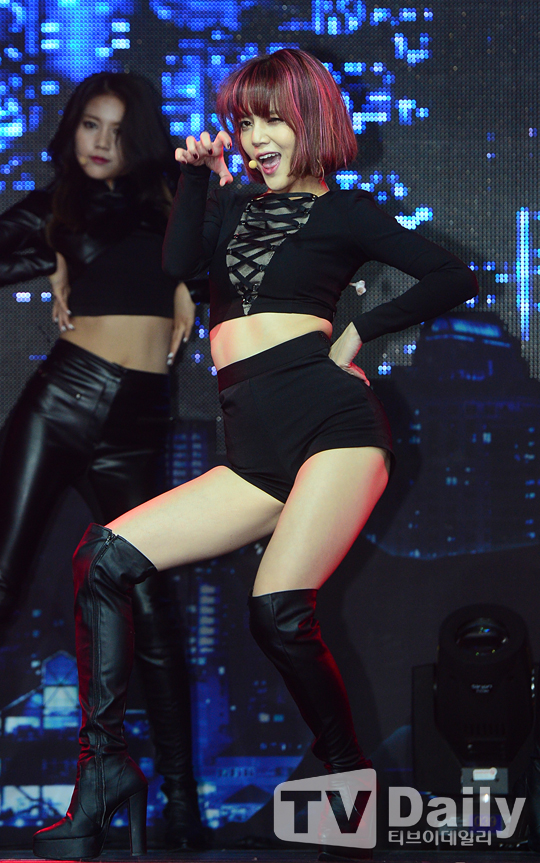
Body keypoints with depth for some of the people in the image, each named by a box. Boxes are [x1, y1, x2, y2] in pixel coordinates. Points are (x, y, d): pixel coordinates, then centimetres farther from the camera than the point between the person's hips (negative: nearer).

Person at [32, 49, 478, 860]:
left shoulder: (343, 211, 11)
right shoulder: (234, 210, 24)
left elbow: (454, 278, 6)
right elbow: (180, 263, 4)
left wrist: (361, 331, 3)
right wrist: (197, 175, 4)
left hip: (330, 420, -6)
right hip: (256, 455, 6)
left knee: (279, 611, -25)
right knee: (103, 557, -11)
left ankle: (352, 781, -5)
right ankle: (105, 770, -13)